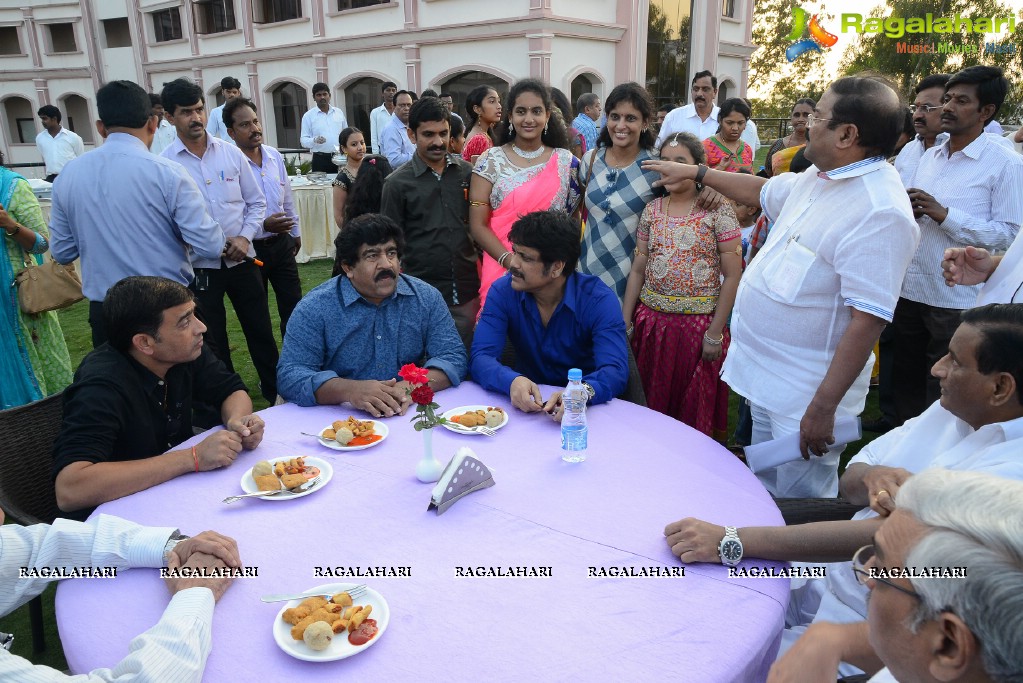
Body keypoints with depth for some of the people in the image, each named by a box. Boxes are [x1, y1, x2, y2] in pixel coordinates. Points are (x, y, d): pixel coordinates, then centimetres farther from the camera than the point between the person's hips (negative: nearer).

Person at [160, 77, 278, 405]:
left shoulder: (231, 152, 1)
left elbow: (256, 202, 7)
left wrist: (244, 237, -9)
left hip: (242, 260, 2)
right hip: (199, 267, -2)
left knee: (261, 332, 13)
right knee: (212, 344, 11)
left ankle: (275, 393, 30)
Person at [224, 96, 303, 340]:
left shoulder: (275, 156, 3)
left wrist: (296, 232, 20)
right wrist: (263, 226, -27)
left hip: (281, 243, 5)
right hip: (249, 249, -5)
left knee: (293, 306, 11)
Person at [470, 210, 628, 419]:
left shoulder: (599, 299, -12)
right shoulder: (503, 291, -5)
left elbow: (615, 370, -22)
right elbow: (481, 357, -14)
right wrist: (512, 381, -36)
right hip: (526, 405, 2)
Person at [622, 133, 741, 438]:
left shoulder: (718, 210, -6)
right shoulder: (652, 210, 7)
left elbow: (732, 275, -7)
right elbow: (638, 269, 8)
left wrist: (715, 333, -10)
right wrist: (625, 322, 4)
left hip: (700, 323, -4)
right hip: (653, 320, 4)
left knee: (696, 412, 8)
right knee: (652, 404, 14)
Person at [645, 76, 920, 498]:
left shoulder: (880, 212, -24)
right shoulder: (816, 177, 6)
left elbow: (868, 318, -27)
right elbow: (763, 191, 25)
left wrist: (824, 407, -27)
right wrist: (694, 172, 29)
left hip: (806, 393, -9)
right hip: (765, 373, 9)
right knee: (764, 490, 25)